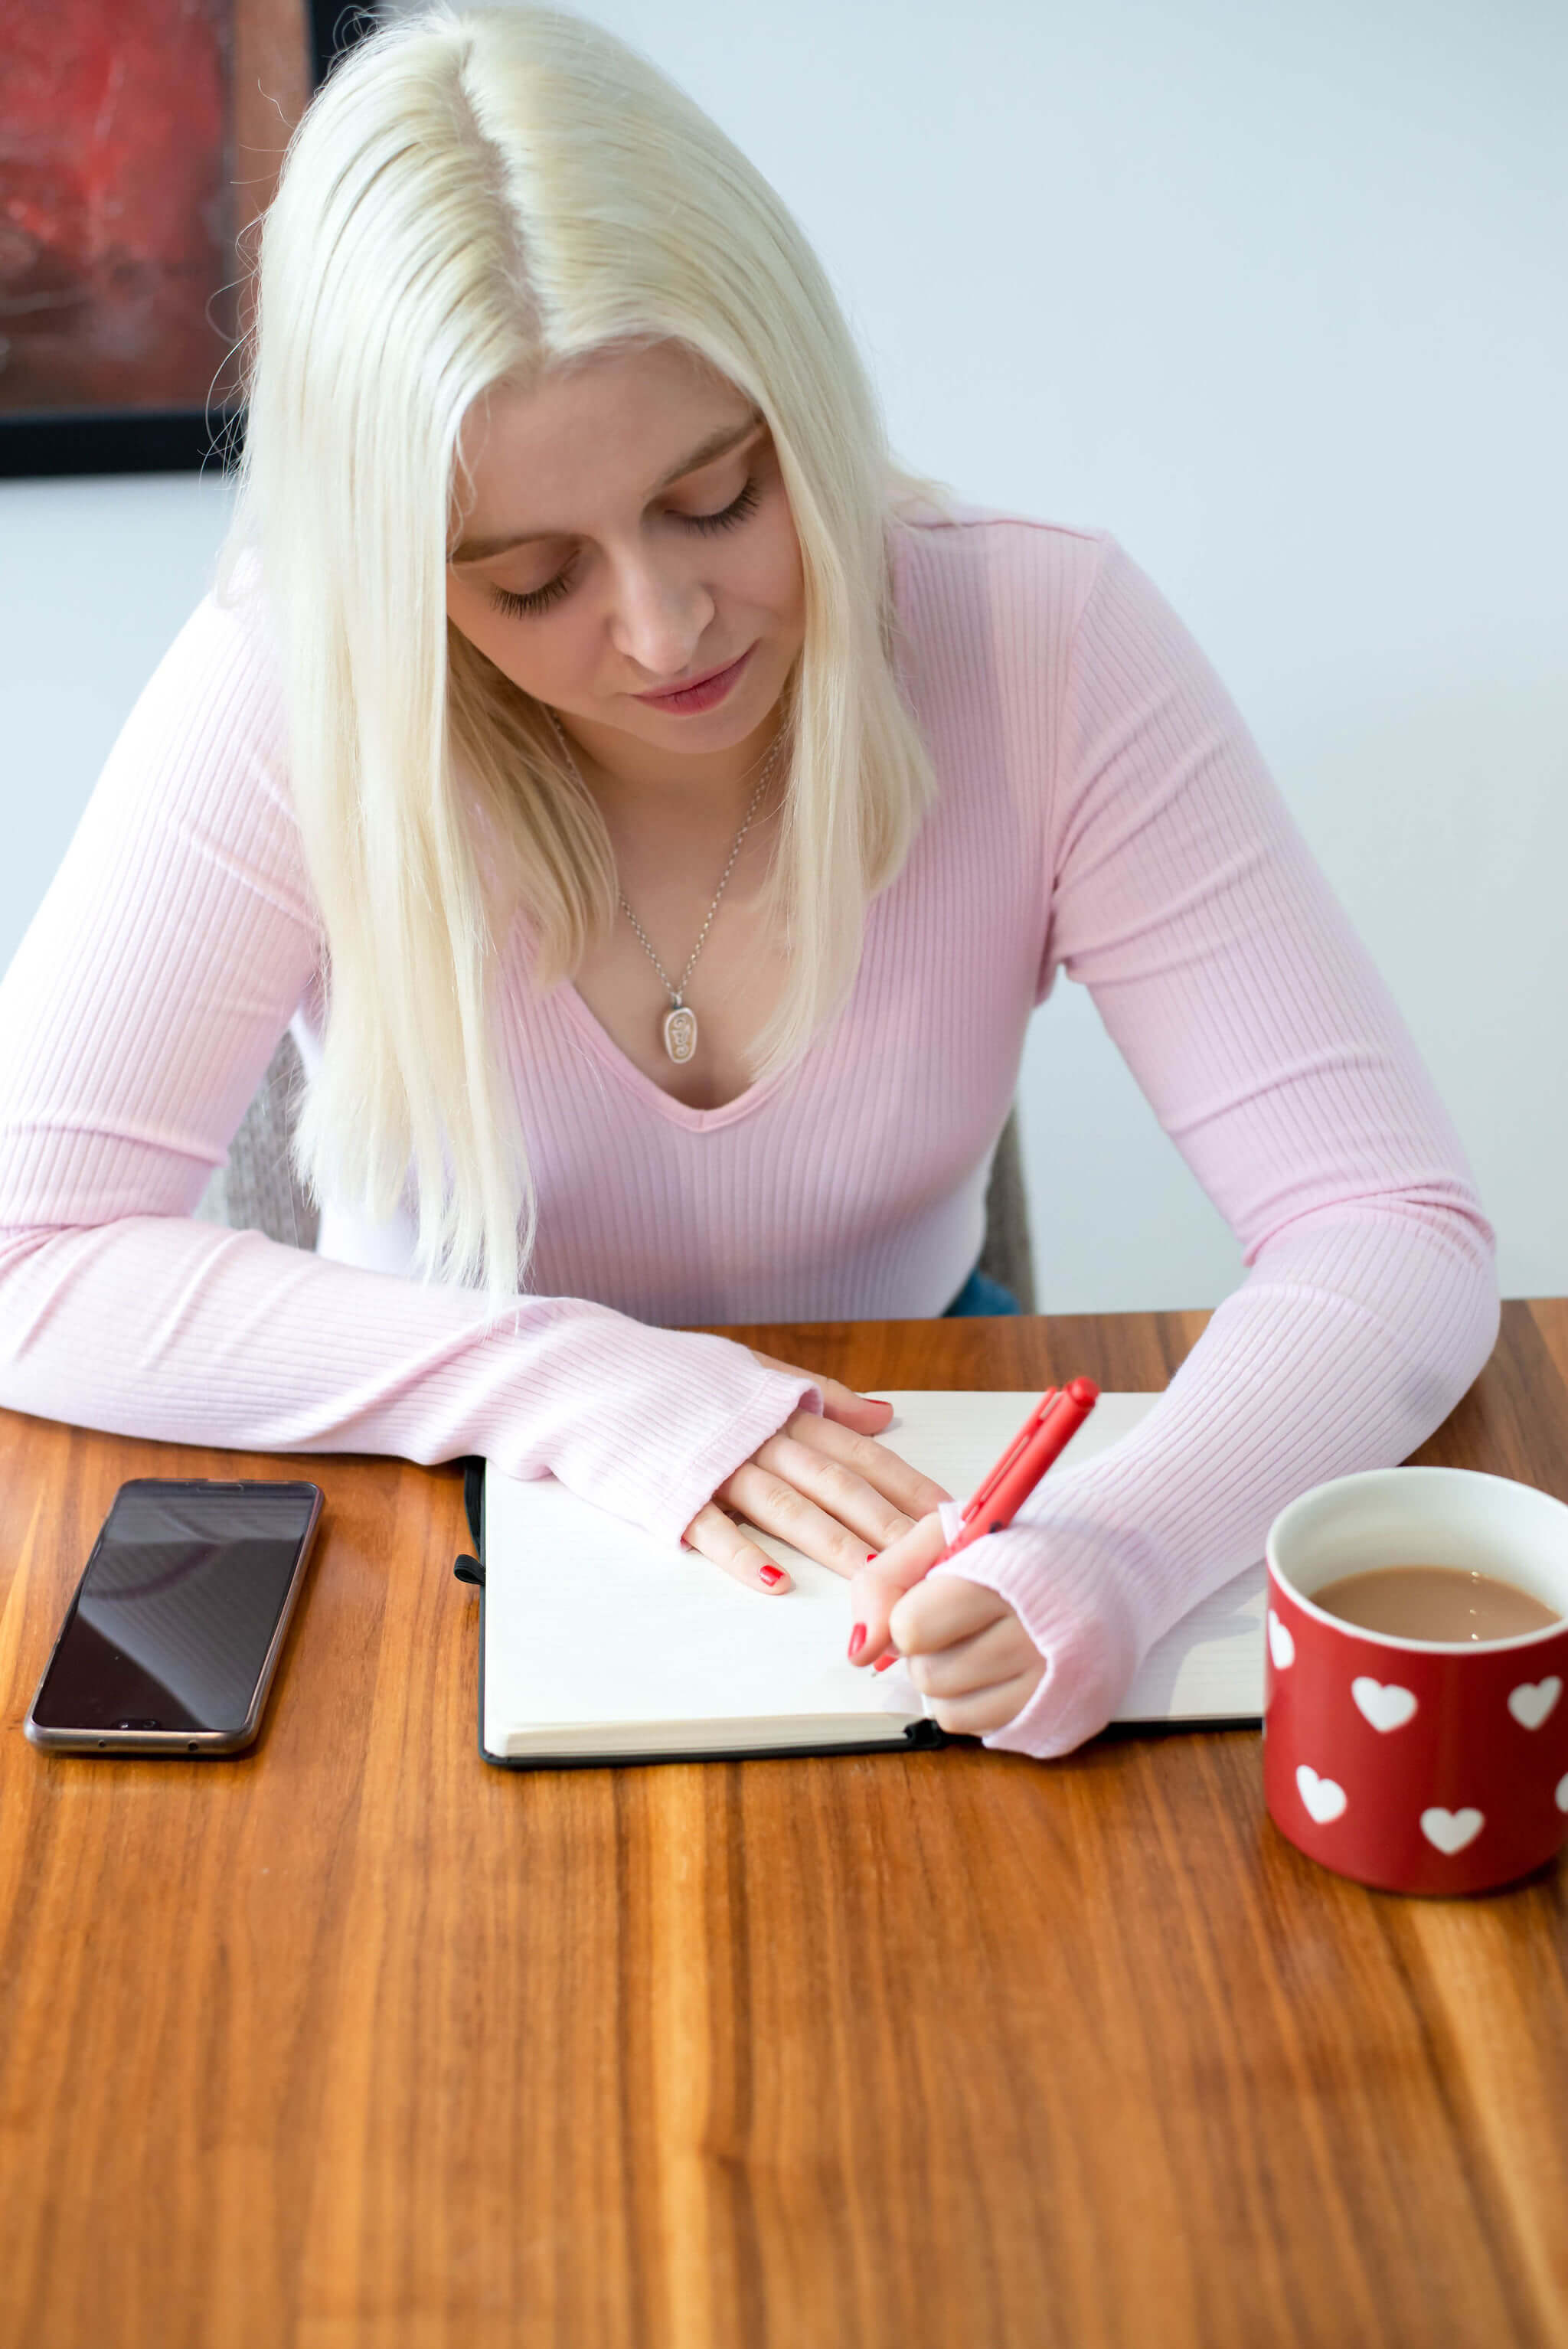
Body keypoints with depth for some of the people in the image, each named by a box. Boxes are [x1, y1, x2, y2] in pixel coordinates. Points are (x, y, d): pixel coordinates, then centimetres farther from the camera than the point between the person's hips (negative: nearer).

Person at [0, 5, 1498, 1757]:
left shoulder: (1050, 646, -18)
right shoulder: (287, 701, -19)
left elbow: (1394, 1229, -20)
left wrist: (1123, 1540, -40)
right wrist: (586, 1385, -30)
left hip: (916, 1509, 1)